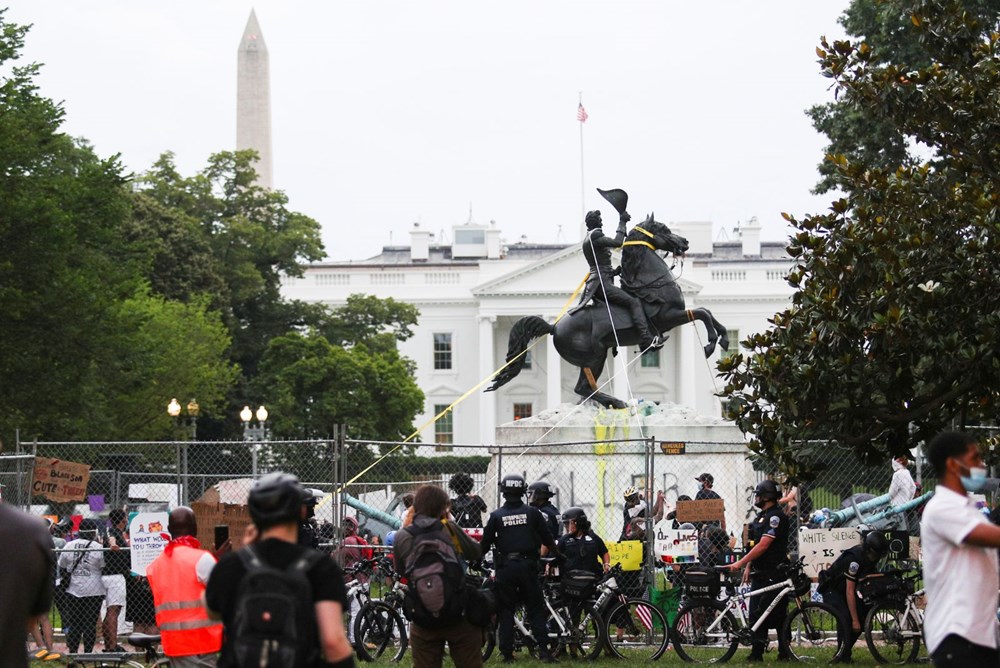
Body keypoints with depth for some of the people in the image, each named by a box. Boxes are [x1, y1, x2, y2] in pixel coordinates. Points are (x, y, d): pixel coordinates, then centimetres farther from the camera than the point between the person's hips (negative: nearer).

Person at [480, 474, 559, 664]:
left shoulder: (496, 516, -1)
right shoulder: (532, 513, 1)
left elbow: (485, 545, 2)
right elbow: (547, 539, 6)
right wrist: (557, 554, 26)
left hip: (505, 567, 0)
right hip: (527, 566, 0)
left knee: (506, 610, 6)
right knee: (535, 609, 5)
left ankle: (507, 653, 3)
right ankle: (543, 651, -5)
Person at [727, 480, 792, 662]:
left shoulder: (776, 517, -14)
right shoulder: (760, 517, 17)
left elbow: (763, 545, -20)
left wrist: (740, 563, -21)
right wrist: (748, 566, 11)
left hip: (774, 574, -9)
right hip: (759, 574, 9)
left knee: (778, 615, -5)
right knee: (756, 614, 6)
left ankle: (784, 653, 0)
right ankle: (756, 652, 7)